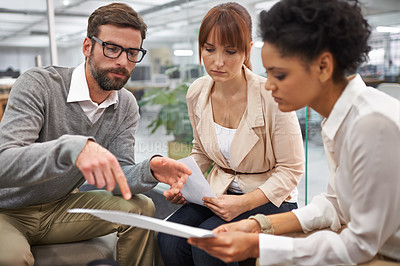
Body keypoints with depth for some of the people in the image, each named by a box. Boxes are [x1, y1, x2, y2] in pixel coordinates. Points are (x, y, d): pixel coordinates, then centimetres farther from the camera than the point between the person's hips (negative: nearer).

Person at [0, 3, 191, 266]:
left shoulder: (126, 106, -3)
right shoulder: (37, 85, -21)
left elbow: (117, 179, -8)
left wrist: (150, 171, -31)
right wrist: (71, 147, -51)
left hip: (61, 206, 5)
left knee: (141, 208, -11)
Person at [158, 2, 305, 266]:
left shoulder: (272, 97, -20)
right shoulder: (197, 93, -2)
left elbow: (291, 170, -12)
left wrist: (244, 203, -22)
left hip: (270, 199, -4)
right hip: (221, 193, 5)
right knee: (169, 239, -22)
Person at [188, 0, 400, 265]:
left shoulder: (374, 123, -28)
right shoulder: (338, 118, -1)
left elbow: (360, 245, -23)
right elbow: (335, 204, 5)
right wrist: (259, 225, -5)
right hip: (371, 243, 7)